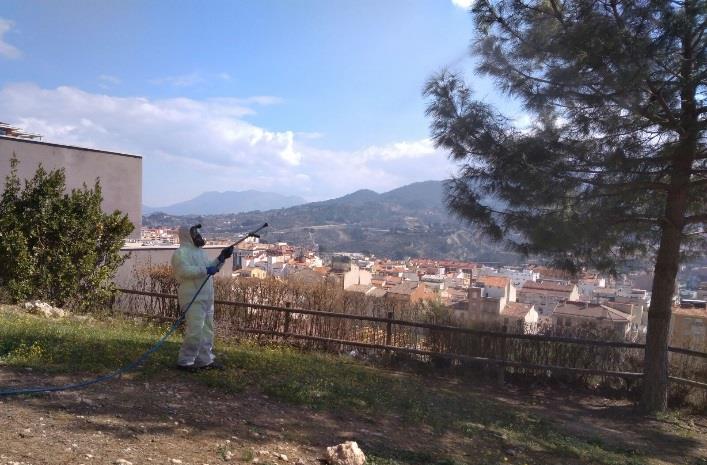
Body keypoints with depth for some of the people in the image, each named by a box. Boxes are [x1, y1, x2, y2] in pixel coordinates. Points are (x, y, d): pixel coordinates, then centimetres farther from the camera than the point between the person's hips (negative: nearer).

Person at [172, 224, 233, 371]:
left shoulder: (200, 251, 20)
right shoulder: (181, 252, -10)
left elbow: (211, 268, 23)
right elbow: (184, 270, -26)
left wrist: (221, 258, 9)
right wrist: (205, 270, -25)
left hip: (207, 298, 9)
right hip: (193, 299, -9)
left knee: (207, 330, 14)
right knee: (195, 331, -11)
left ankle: (206, 359, 23)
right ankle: (185, 361, 1)